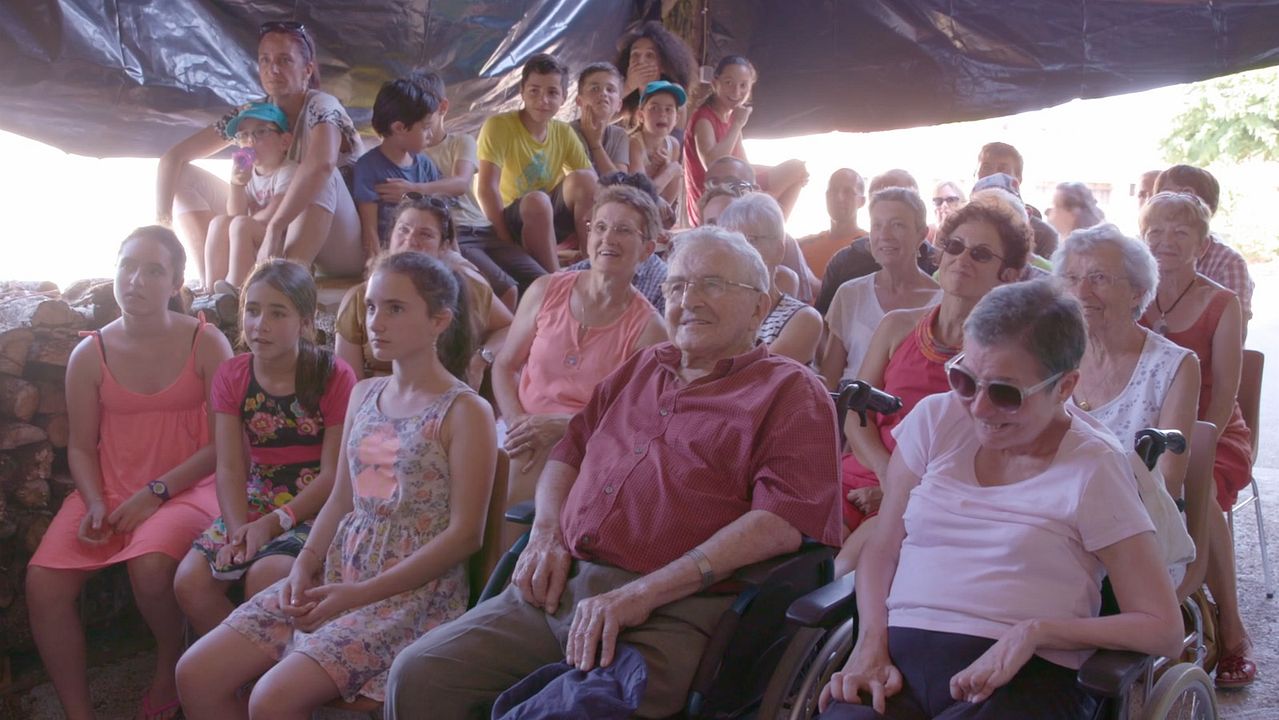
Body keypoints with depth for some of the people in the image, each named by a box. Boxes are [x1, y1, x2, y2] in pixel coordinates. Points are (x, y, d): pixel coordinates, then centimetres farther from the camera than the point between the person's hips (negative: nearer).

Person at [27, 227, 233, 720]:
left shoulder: (206, 344, -4)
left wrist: (157, 491, -15)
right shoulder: (89, 355, 5)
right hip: (109, 490, 4)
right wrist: (95, 504, -11)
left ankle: (169, 663, 0)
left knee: (150, 565, -33)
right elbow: (81, 445, 8)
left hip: (186, 488, -3)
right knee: (42, 582, -20)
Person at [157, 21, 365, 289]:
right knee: (186, 177, -2)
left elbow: (321, 164, -42)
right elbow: (174, 156, -2)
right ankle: (212, 280, -19)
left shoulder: (322, 107, -18)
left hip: (341, 253, -6)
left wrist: (275, 227, -44)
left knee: (320, 179, -36)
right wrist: (162, 219, -17)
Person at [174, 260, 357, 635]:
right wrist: (239, 531, -17)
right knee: (190, 580, -17)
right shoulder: (232, 375, 6)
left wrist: (274, 523, -19)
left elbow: (334, 474, -11)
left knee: (265, 576, -32)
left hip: (314, 506, -5)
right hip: (254, 503, 5)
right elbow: (230, 468, 0)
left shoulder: (334, 376, -8)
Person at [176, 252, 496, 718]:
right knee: (196, 676, -3)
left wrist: (361, 594, -18)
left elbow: (465, 534, -14)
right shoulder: (364, 395, 12)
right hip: (336, 574, 7)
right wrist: (304, 566, -3)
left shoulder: (465, 412, -10)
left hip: (413, 592, -7)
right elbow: (341, 500, 16)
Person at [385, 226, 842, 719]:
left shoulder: (791, 393, 3)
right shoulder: (642, 369, 25)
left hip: (668, 612, -6)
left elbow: (782, 521, -11)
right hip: (558, 586, 7)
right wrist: (547, 535, 7)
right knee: (418, 675, -9)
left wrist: (641, 594, -17)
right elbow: (569, 452, 31)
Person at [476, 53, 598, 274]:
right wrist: (507, 243, -26)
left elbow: (594, 185, 0)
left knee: (582, 178, -20)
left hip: (553, 221, 5)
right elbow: (487, 188, -22)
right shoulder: (499, 126, -14)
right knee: (537, 201, -36)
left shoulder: (564, 133, 2)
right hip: (513, 221, -5)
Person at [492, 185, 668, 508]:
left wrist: (560, 427, -16)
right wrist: (517, 420, -8)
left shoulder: (648, 328, -1)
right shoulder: (546, 292, 7)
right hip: (522, 432, 2)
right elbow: (505, 365, 12)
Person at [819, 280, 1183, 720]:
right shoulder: (934, 420, 11)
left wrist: (1035, 631, -14)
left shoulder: (1095, 467, 0)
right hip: (899, 655, 3)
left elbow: (1164, 631, -1)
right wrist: (870, 646, -4)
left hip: (1022, 677, -2)